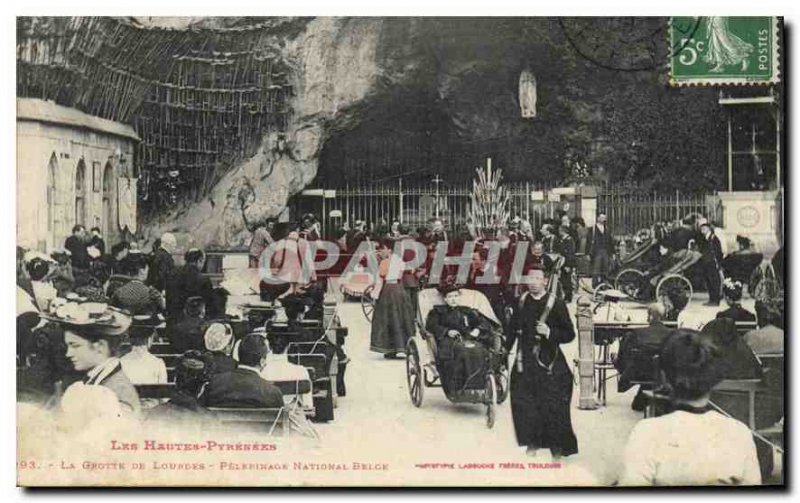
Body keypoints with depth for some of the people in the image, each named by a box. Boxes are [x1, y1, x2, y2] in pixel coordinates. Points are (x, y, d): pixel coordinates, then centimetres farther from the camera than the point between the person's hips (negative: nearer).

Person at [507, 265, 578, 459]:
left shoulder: (556, 304, -8)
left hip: (548, 362, -4)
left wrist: (549, 332, -22)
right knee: (524, 403, 6)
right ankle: (532, 442, 21)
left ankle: (556, 445, 10)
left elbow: (569, 334, -7)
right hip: (525, 360, 4)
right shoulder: (522, 301, 4)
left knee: (552, 405, -3)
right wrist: (507, 347, 19)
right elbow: (514, 327, 17)